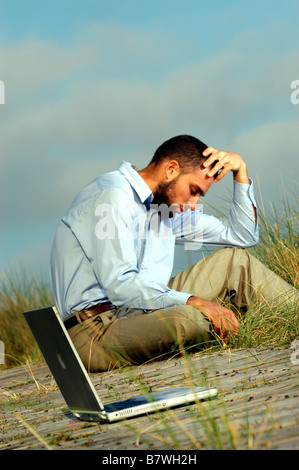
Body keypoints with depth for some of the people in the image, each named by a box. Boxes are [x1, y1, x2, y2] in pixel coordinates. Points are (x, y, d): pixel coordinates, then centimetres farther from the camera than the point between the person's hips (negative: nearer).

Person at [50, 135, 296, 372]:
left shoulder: (166, 202, 16)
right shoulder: (112, 194, -13)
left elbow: (243, 236, 21)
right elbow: (119, 284, -24)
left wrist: (240, 169, 11)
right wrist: (192, 301, -29)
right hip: (98, 332, -9)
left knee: (235, 259, 8)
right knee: (186, 319, -37)